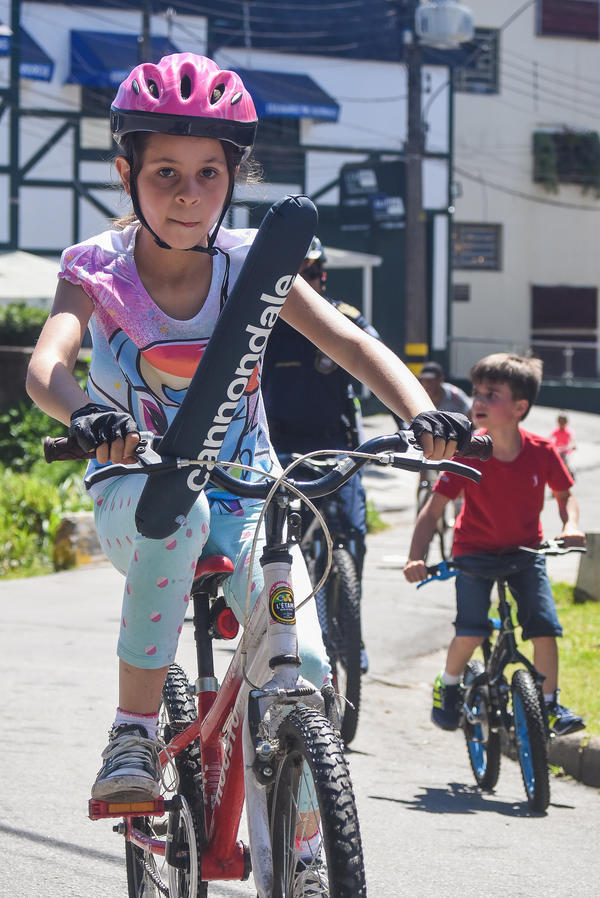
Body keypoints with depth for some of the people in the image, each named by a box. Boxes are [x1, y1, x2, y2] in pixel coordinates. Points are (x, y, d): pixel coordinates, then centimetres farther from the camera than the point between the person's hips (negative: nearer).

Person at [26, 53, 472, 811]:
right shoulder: (97, 266, -11)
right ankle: (132, 734, -28)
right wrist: (84, 415, -53)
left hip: (244, 496, 2)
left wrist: (420, 413, -39)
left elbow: (350, 343, -19)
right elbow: (45, 365, -29)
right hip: (132, 495, -2)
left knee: (302, 666, -20)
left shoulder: (250, 264, -8)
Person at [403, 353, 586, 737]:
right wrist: (416, 557, -30)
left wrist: (571, 525, -16)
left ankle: (551, 703, 7)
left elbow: (565, 493, 4)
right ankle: (448, 686, 12)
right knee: (471, 632, -17)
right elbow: (434, 508, -18)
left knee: (544, 626, -12)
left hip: (525, 551, 2)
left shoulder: (542, 452, -14)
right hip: (475, 553, -2)